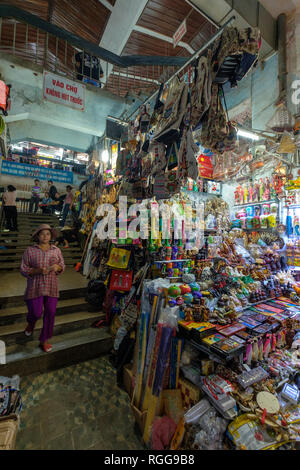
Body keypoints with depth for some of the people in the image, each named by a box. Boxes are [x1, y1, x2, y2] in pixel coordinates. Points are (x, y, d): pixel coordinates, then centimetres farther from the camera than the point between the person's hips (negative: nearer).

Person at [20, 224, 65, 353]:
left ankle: (44, 340, 26)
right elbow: (23, 270, -2)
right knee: (36, 313, 4)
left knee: (50, 313, 4)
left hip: (52, 287, 2)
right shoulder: (30, 251, -4)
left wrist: (57, 267, -14)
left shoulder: (56, 250, 2)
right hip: (35, 288, -2)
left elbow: (62, 266, 10)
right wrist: (38, 271, -20)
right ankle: (30, 323, 46)